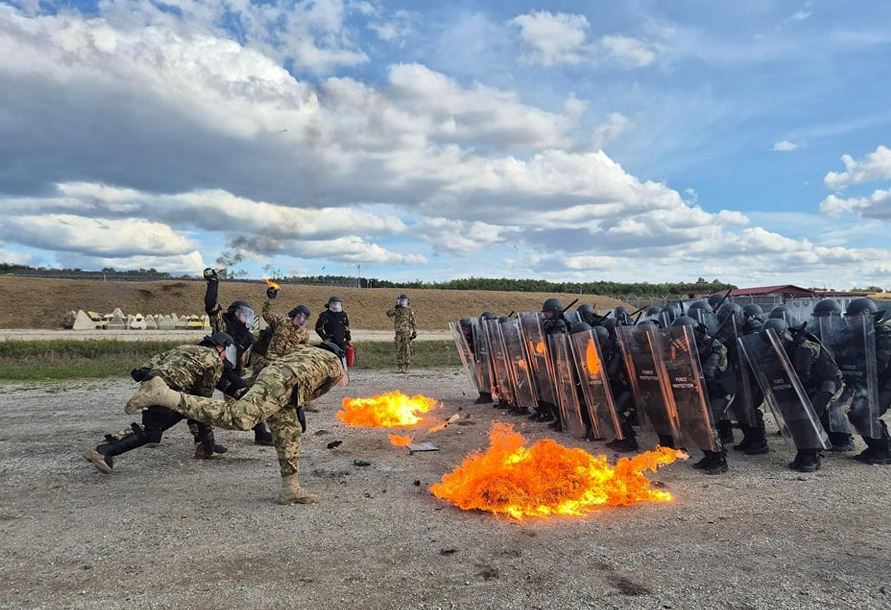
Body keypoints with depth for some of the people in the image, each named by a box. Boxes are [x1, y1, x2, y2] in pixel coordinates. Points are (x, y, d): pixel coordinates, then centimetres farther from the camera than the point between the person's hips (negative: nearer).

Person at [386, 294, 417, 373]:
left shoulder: (410, 311, 0)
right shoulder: (396, 310, 9)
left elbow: (413, 322, -2)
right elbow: (388, 314, -6)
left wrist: (415, 332, -9)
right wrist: (395, 308, -15)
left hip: (407, 333, -3)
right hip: (398, 333, 3)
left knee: (407, 350, -4)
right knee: (399, 350, 4)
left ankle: (406, 368, 1)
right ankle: (400, 368, 10)